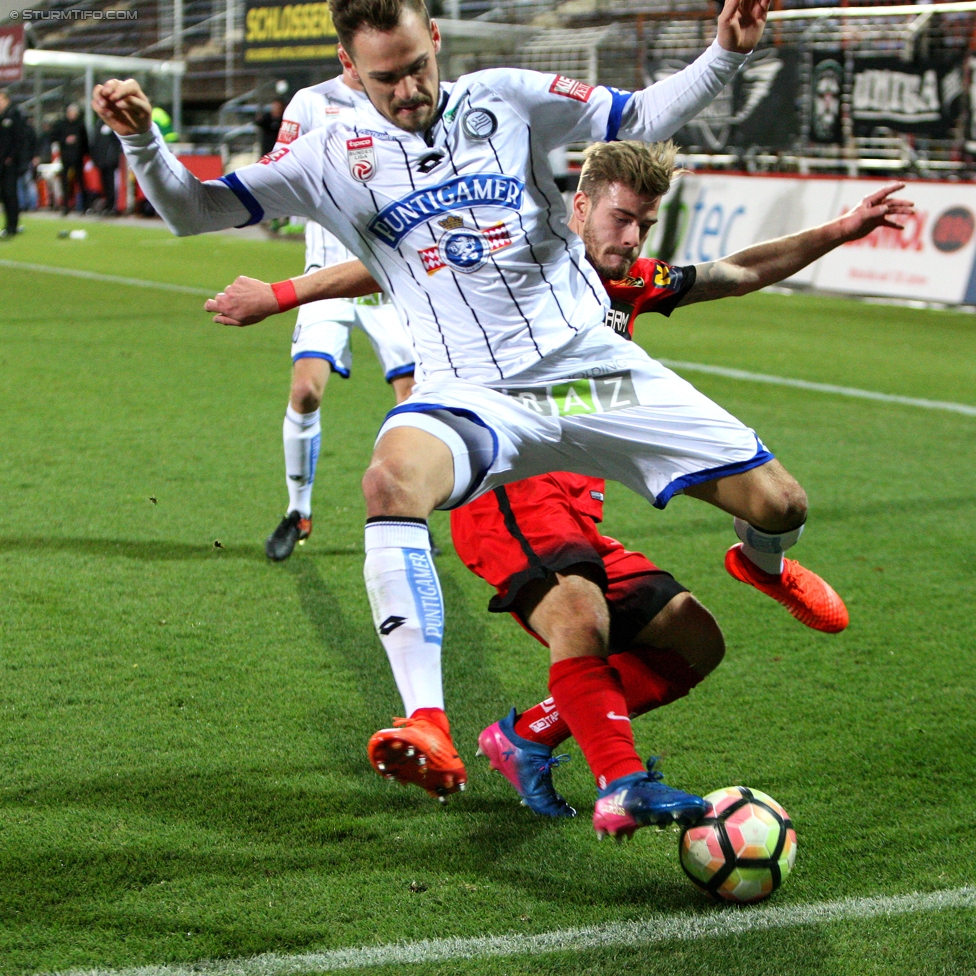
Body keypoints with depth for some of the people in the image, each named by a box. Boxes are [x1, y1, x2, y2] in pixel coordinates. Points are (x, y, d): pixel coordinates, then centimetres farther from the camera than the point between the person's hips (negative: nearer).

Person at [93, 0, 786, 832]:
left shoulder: (507, 101, 5)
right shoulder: (334, 160, 2)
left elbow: (643, 120, 12)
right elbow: (194, 209, 2)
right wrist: (142, 141, -16)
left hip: (595, 368, 2)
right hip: (476, 396, -2)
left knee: (777, 504, -2)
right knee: (394, 476, -38)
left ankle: (766, 572, 40)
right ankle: (429, 732, -42)